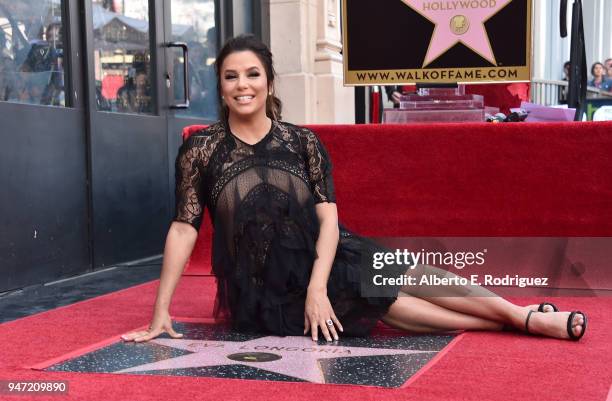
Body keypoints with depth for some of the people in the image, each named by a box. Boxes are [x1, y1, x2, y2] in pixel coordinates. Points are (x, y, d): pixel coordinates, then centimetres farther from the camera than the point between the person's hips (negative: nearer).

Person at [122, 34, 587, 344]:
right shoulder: (201, 149, -8)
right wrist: (161, 312, -16)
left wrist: (318, 286, -24)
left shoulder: (302, 141, -3)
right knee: (382, 300, -18)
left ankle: (522, 315, -10)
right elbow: (183, 228, -11)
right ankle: (511, 322, -14)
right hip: (266, 288, -3)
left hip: (319, 260, 3)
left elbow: (328, 216, -9)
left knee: (409, 275, -14)